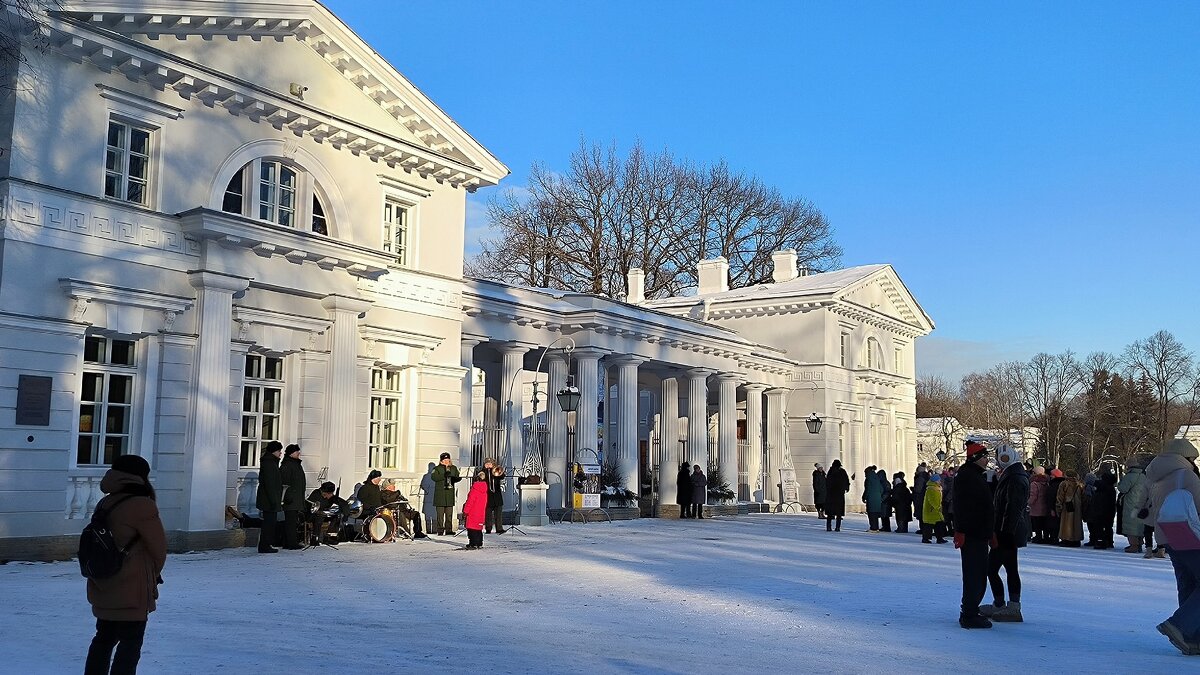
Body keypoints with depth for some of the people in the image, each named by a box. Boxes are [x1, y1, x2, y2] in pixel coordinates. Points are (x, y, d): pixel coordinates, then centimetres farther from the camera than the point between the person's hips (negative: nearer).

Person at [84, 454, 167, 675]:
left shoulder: (104, 504, 6)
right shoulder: (142, 506, -17)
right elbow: (159, 548, -11)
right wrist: (153, 574, 10)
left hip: (103, 589, 8)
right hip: (132, 591, -7)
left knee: (104, 638, 20)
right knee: (130, 642, 2)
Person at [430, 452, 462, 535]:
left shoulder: (454, 468, 15)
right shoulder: (437, 468, 2)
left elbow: (457, 477, 14)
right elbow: (434, 477, -13)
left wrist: (456, 478, -9)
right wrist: (444, 476, -24)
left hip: (450, 494, 4)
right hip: (440, 493, -4)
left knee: (449, 513, 5)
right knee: (440, 513, -4)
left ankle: (448, 530, 11)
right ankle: (440, 530, 1)